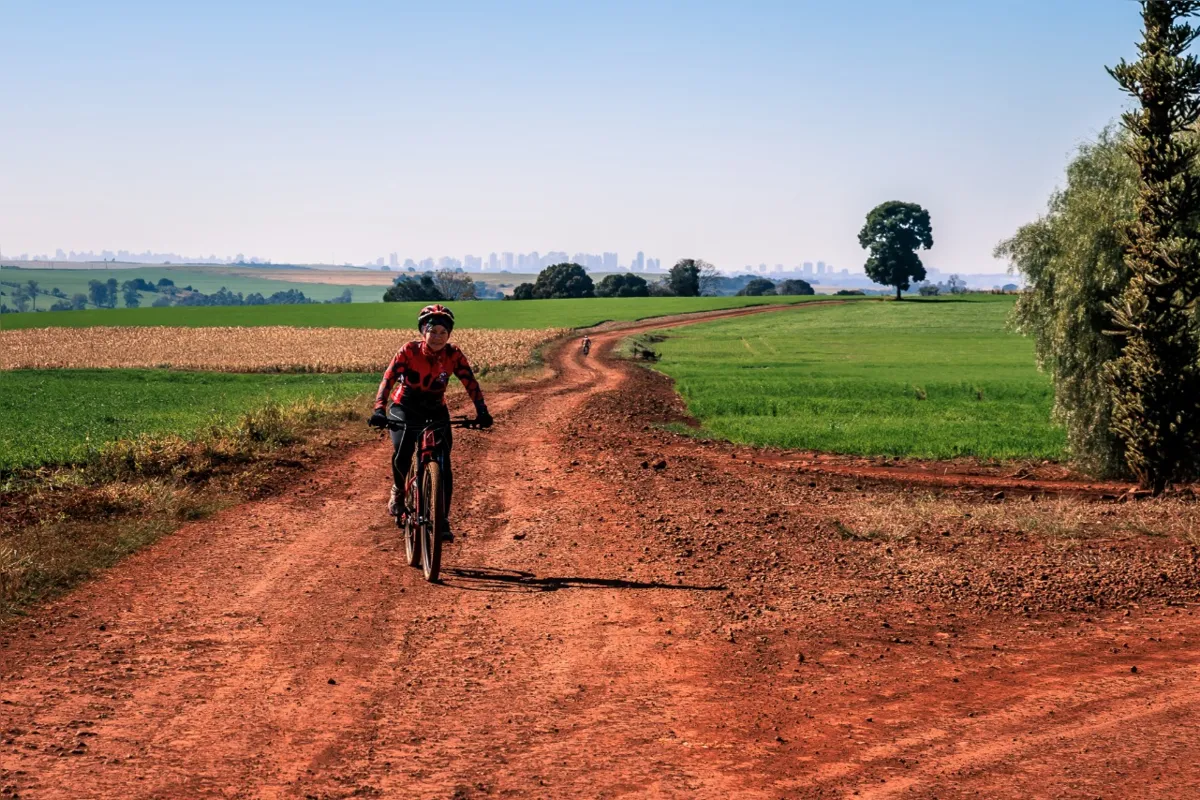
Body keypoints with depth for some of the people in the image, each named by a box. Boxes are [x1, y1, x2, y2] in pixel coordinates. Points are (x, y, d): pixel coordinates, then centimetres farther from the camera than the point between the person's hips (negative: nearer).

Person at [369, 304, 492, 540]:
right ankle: (399, 491, 9)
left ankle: (443, 521, -2)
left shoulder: (453, 355, -13)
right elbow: (388, 379, -27)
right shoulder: (409, 351, -19)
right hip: (405, 409, -2)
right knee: (401, 456, -24)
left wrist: (482, 412, -30)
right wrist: (379, 410, -41)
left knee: (443, 466, -11)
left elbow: (470, 383, -16)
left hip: (436, 410, 2)